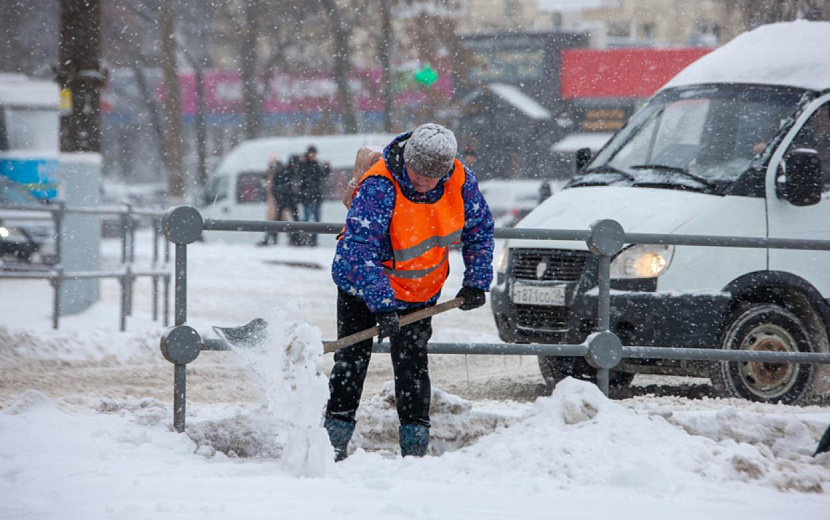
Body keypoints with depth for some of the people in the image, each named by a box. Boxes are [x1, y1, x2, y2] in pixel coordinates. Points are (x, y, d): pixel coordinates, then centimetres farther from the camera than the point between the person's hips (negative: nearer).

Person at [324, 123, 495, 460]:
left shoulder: (461, 181, -17)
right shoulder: (378, 188, -33)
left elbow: (479, 229, 2)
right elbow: (360, 249, -39)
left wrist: (476, 281, -4)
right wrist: (382, 305, -45)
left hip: (420, 291, 3)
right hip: (362, 283, -3)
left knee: (412, 363, 2)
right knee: (352, 360, -3)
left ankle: (415, 449, 5)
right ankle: (334, 442, 3)